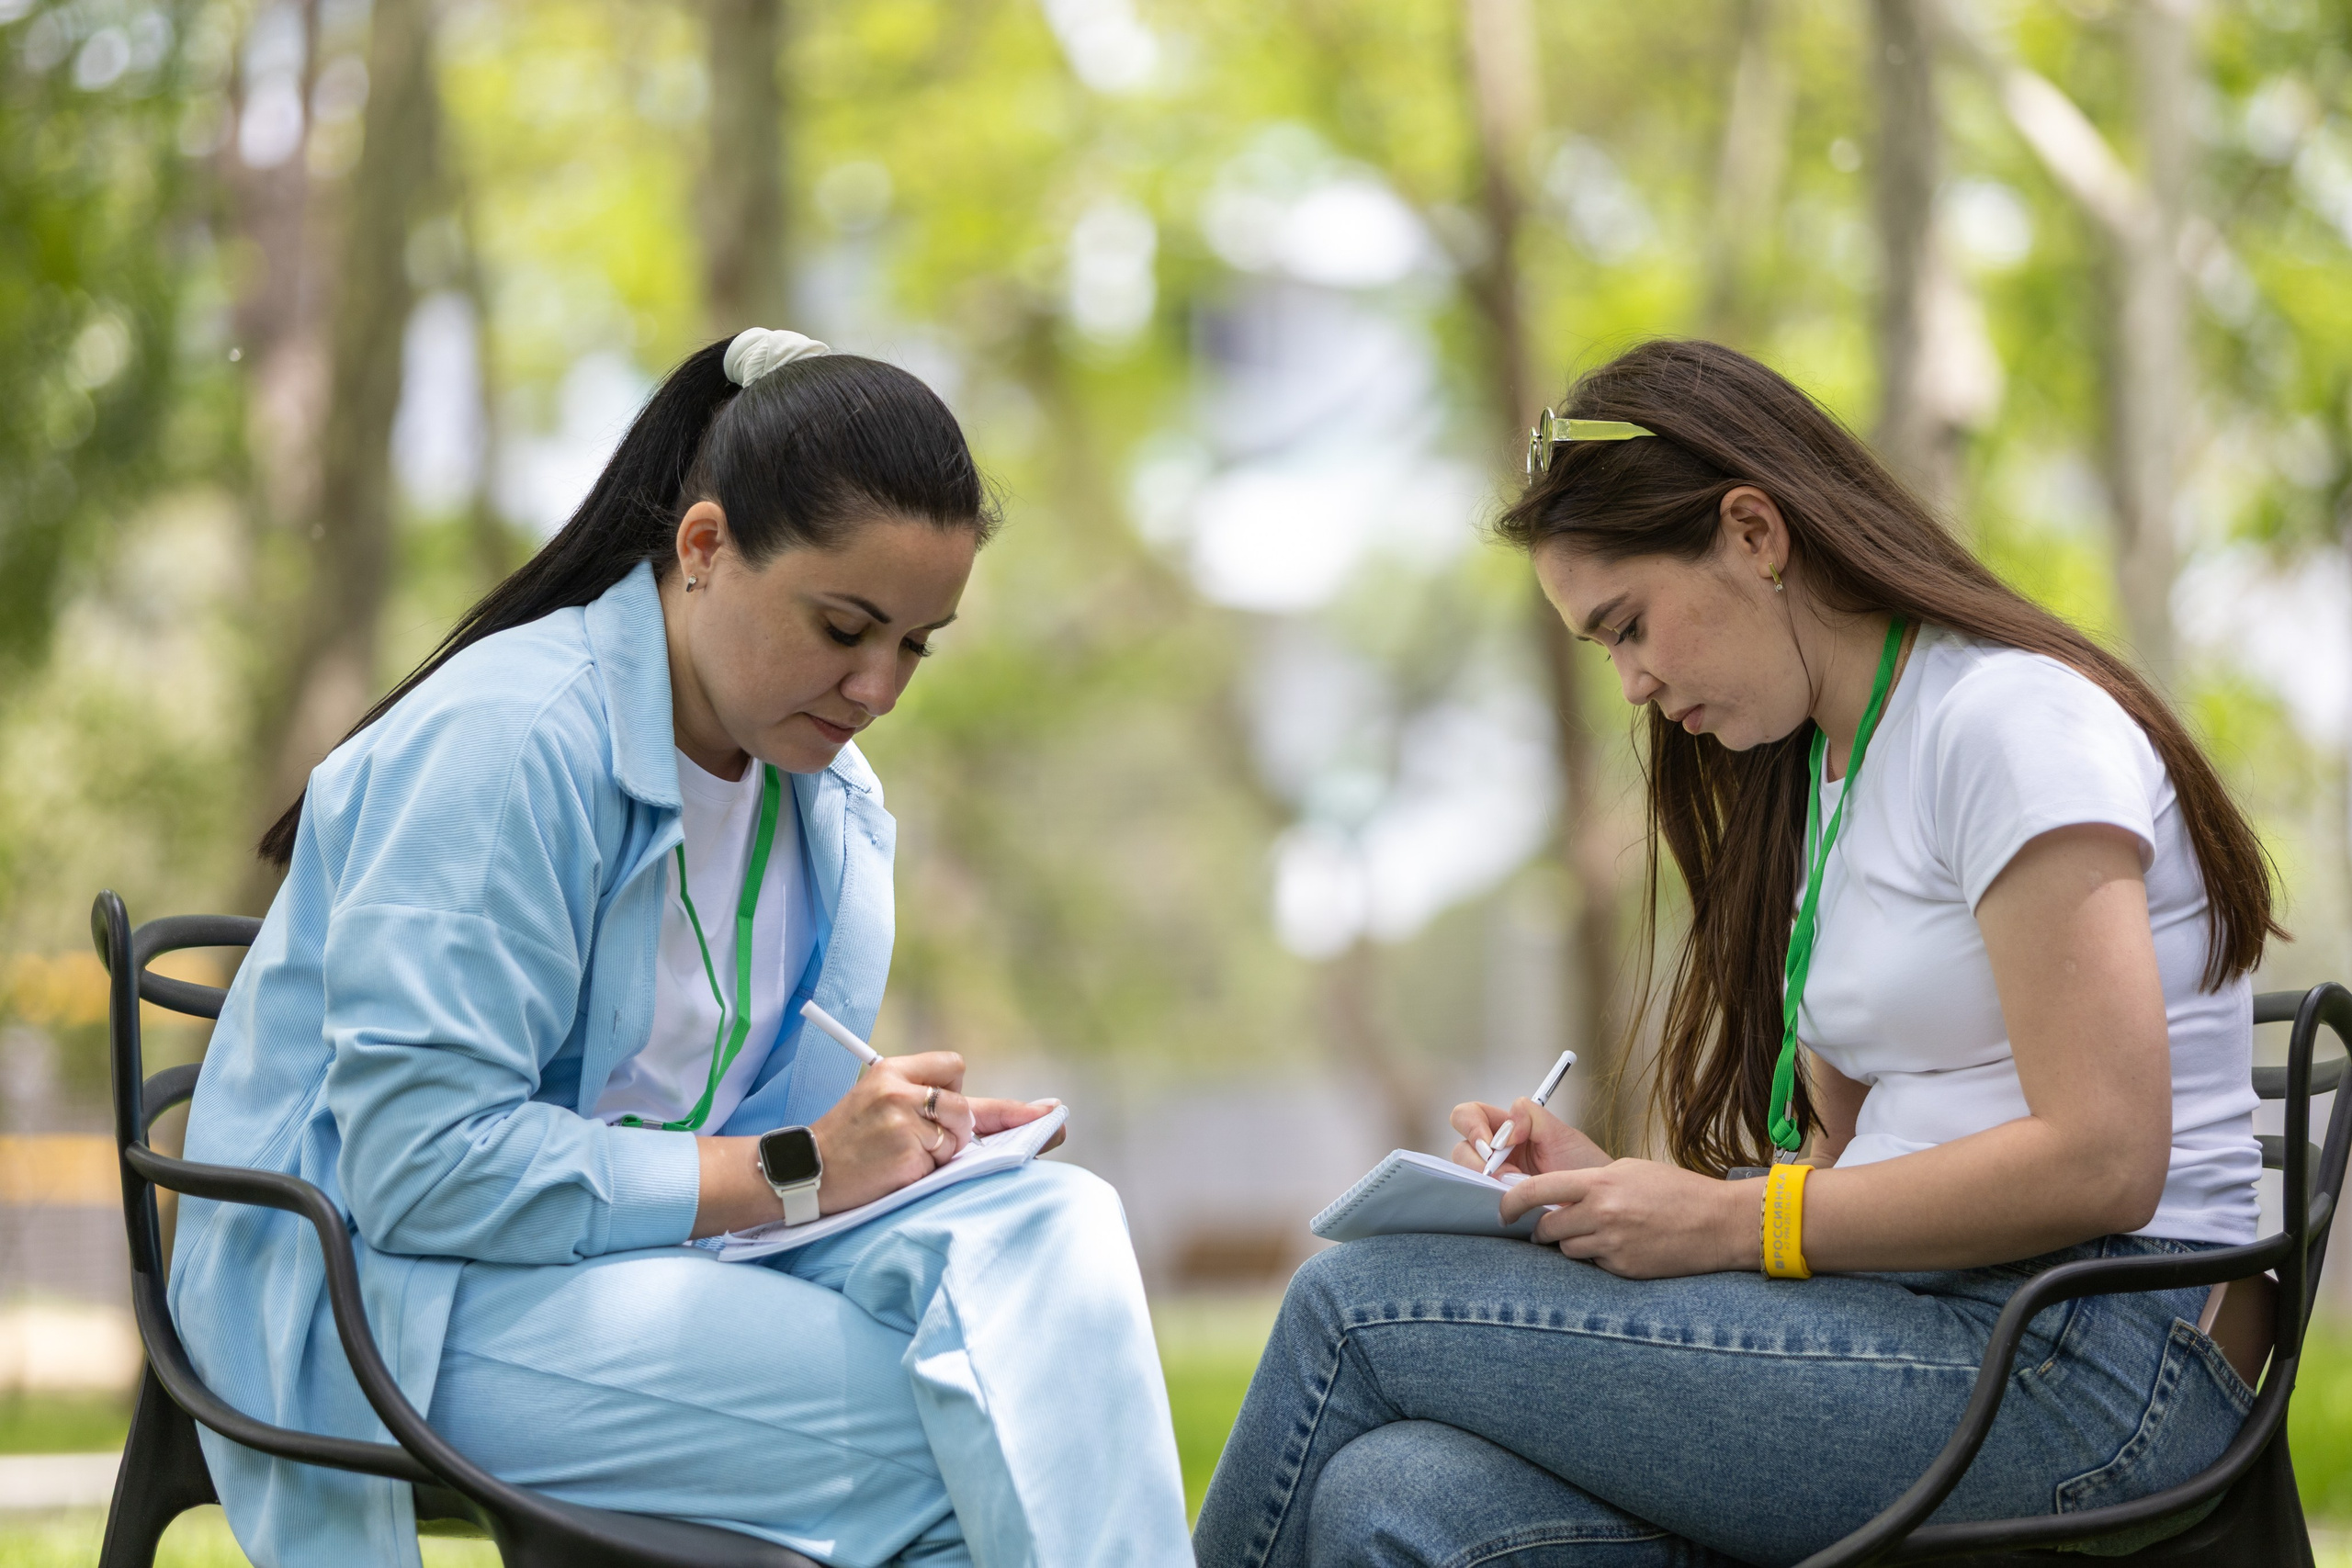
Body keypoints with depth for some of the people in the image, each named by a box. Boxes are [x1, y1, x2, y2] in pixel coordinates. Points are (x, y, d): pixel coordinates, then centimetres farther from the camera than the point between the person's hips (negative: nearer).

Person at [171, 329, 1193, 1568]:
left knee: (1048, 1222, -22)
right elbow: (419, 1163, -23)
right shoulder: (503, 740, -16)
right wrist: (797, 1172, -20)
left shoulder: (830, 802, 11)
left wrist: (902, 1145, -5)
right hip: (397, 1303, -8)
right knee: (980, 1428, -27)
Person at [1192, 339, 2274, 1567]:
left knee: (1359, 1307, -14)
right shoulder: (1818, 771, 21)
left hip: (2087, 1373, -8)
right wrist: (1610, 1189, 0)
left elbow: (2101, 1163, -17)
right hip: (1927, 1335, 8)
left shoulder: (2011, 719, -8)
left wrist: (1732, 1224, -13)